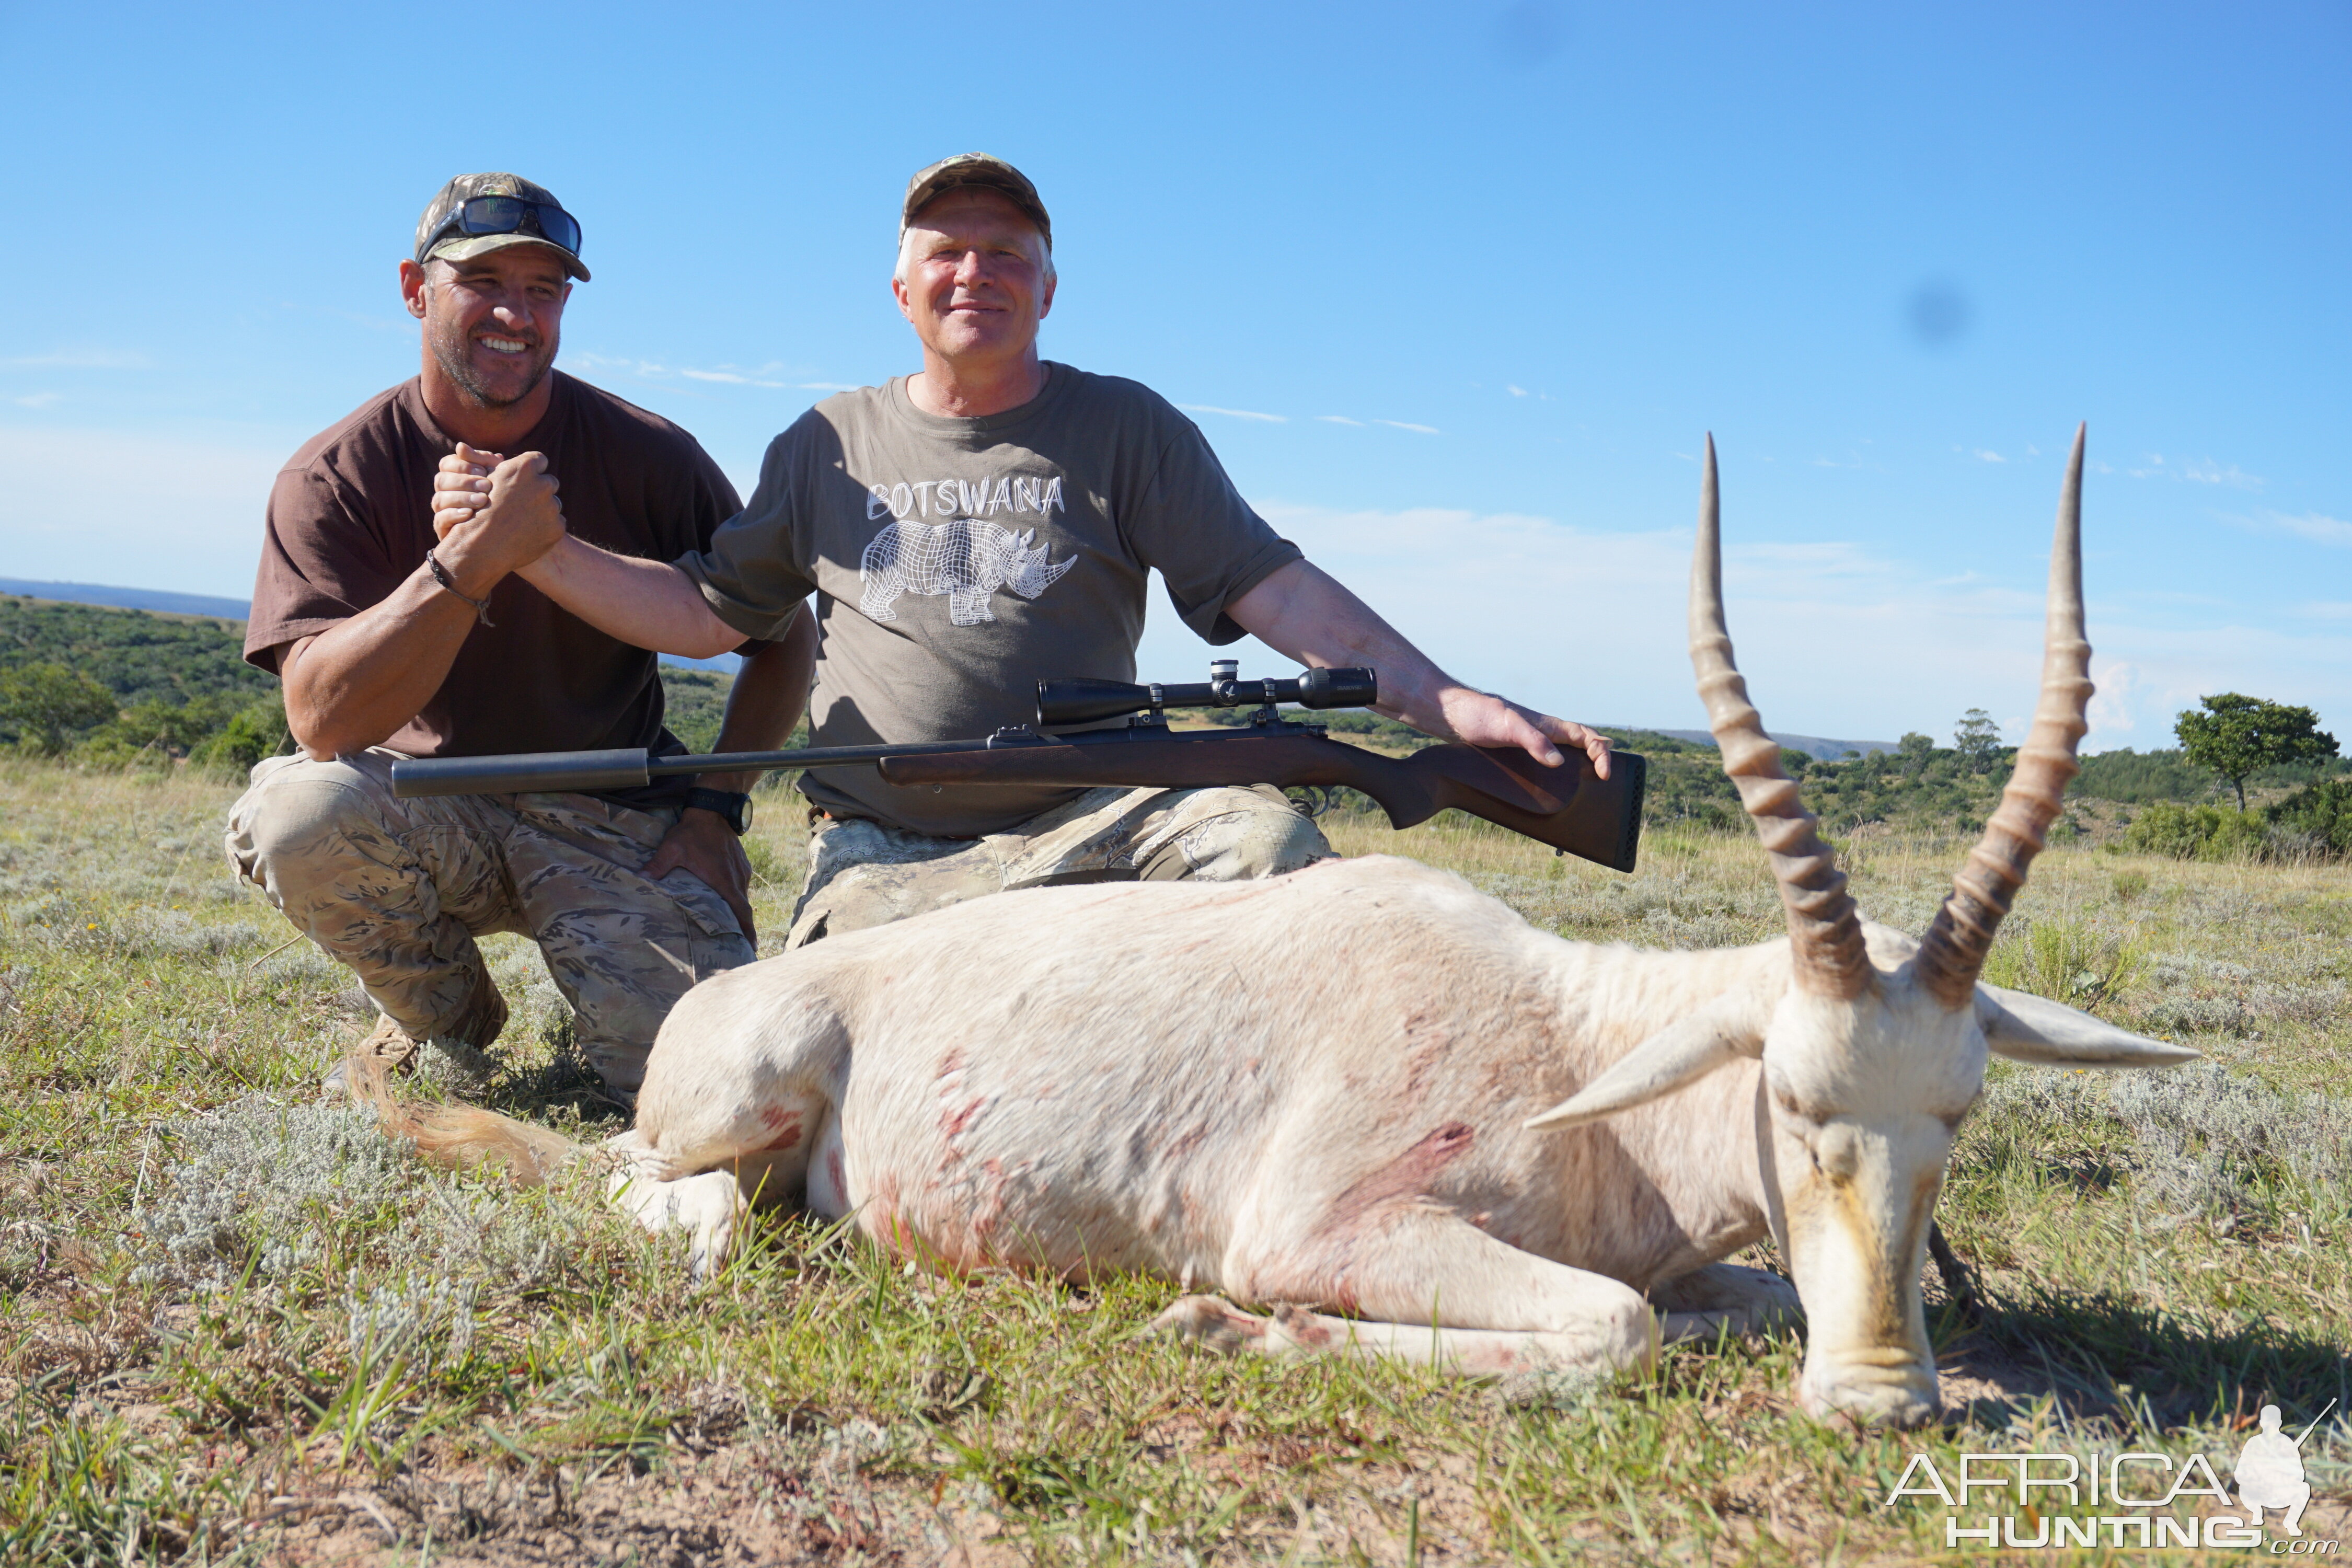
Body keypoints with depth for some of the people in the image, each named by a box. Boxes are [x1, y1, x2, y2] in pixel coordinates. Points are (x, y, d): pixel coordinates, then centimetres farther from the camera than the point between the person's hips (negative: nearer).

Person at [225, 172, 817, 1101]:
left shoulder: (647, 457, -6)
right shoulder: (334, 477, -8)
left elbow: (785, 640, 4)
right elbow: (320, 720, -22)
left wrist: (713, 810, -7)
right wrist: (468, 566, -34)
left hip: (613, 815, 0)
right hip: (421, 806, 1)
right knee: (294, 814, -33)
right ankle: (449, 1020, -1)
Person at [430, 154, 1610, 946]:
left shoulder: (1124, 428, 8)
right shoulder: (828, 445, 16)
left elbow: (1272, 588, -2)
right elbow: (704, 612, 17)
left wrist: (1447, 703, -15)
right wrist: (538, 548, 2)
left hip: (1085, 823, -2)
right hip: (879, 855, 2)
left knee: (1267, 843, -30)